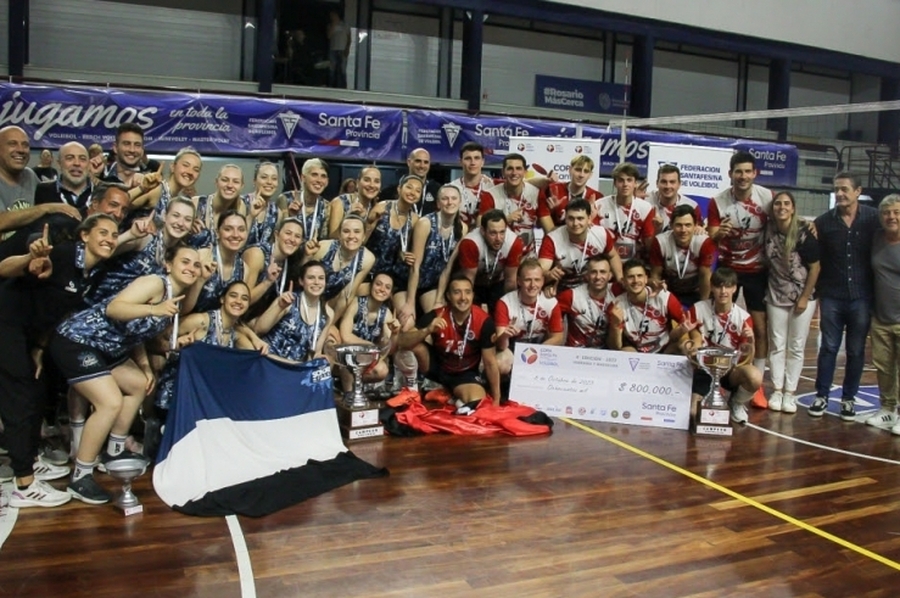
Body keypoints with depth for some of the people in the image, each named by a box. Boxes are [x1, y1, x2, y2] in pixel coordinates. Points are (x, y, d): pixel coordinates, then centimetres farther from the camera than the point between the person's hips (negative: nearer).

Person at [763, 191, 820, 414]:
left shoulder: (804, 233, -16)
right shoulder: (768, 230, -6)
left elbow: (815, 267, -11)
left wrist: (805, 298, -10)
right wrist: (765, 291, 2)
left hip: (802, 296, -3)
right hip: (776, 295, 3)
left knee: (796, 347, 6)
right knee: (776, 345, 8)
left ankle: (790, 393, 14)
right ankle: (777, 390, 17)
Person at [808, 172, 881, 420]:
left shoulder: (873, 219, -2)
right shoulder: (824, 221, 0)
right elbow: (815, 260, 3)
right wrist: (817, 293, 0)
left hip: (862, 297, 0)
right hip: (832, 297, 0)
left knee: (856, 351, 9)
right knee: (828, 348, 6)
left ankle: (848, 399, 20)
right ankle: (821, 396, 17)